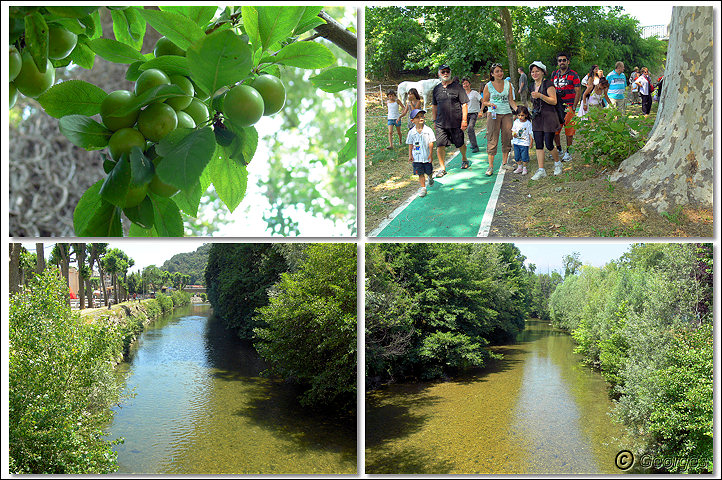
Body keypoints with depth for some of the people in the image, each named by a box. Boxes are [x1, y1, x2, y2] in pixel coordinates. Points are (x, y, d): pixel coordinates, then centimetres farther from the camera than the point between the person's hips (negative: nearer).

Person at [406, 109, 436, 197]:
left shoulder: (428, 130, -7)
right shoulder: (411, 132, -3)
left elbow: (431, 143, -5)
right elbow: (410, 144, 4)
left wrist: (430, 154, -9)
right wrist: (410, 155, 2)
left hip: (427, 156, 0)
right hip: (416, 157, 0)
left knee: (429, 171, 15)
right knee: (420, 173, 1)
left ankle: (430, 178, 48)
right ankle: (423, 188, 11)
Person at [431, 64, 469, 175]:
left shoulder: (457, 87, -1)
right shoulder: (436, 89, 10)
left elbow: (464, 104, -3)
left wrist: (464, 120, -9)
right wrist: (434, 121, 16)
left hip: (456, 122, -2)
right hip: (441, 123, 3)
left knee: (460, 144, 10)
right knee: (440, 145, -7)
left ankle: (464, 159, 38)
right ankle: (442, 168, 3)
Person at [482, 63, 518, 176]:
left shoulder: (508, 84, 7)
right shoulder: (488, 86, 0)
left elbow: (511, 100, 9)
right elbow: (485, 101, 8)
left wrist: (517, 111, -5)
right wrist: (491, 104, -13)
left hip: (507, 113, 3)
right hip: (493, 114, -3)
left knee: (507, 139, 5)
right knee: (492, 140, -7)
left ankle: (504, 163, 19)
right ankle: (490, 166, -3)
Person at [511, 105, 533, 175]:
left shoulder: (528, 123, -8)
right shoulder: (516, 122, 2)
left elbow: (530, 133, -3)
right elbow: (513, 130, 10)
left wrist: (531, 142, -4)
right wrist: (513, 134, -13)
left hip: (524, 143, -4)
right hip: (516, 142, 4)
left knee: (524, 156, -1)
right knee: (517, 156, 10)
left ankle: (524, 168, 13)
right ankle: (519, 167, 25)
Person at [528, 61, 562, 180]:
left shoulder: (548, 84, -9)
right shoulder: (533, 85, 14)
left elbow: (554, 101, -15)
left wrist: (540, 95, -23)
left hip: (548, 117, -7)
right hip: (537, 118, 7)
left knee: (549, 145, -4)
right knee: (538, 144, 1)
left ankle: (557, 163, 23)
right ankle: (541, 170, 4)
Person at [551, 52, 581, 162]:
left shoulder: (573, 75, -3)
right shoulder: (554, 74, 11)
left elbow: (578, 92, -4)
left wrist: (574, 107, -11)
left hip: (568, 106, -5)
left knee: (569, 129, -2)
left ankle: (568, 153, 7)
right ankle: (559, 149, 23)